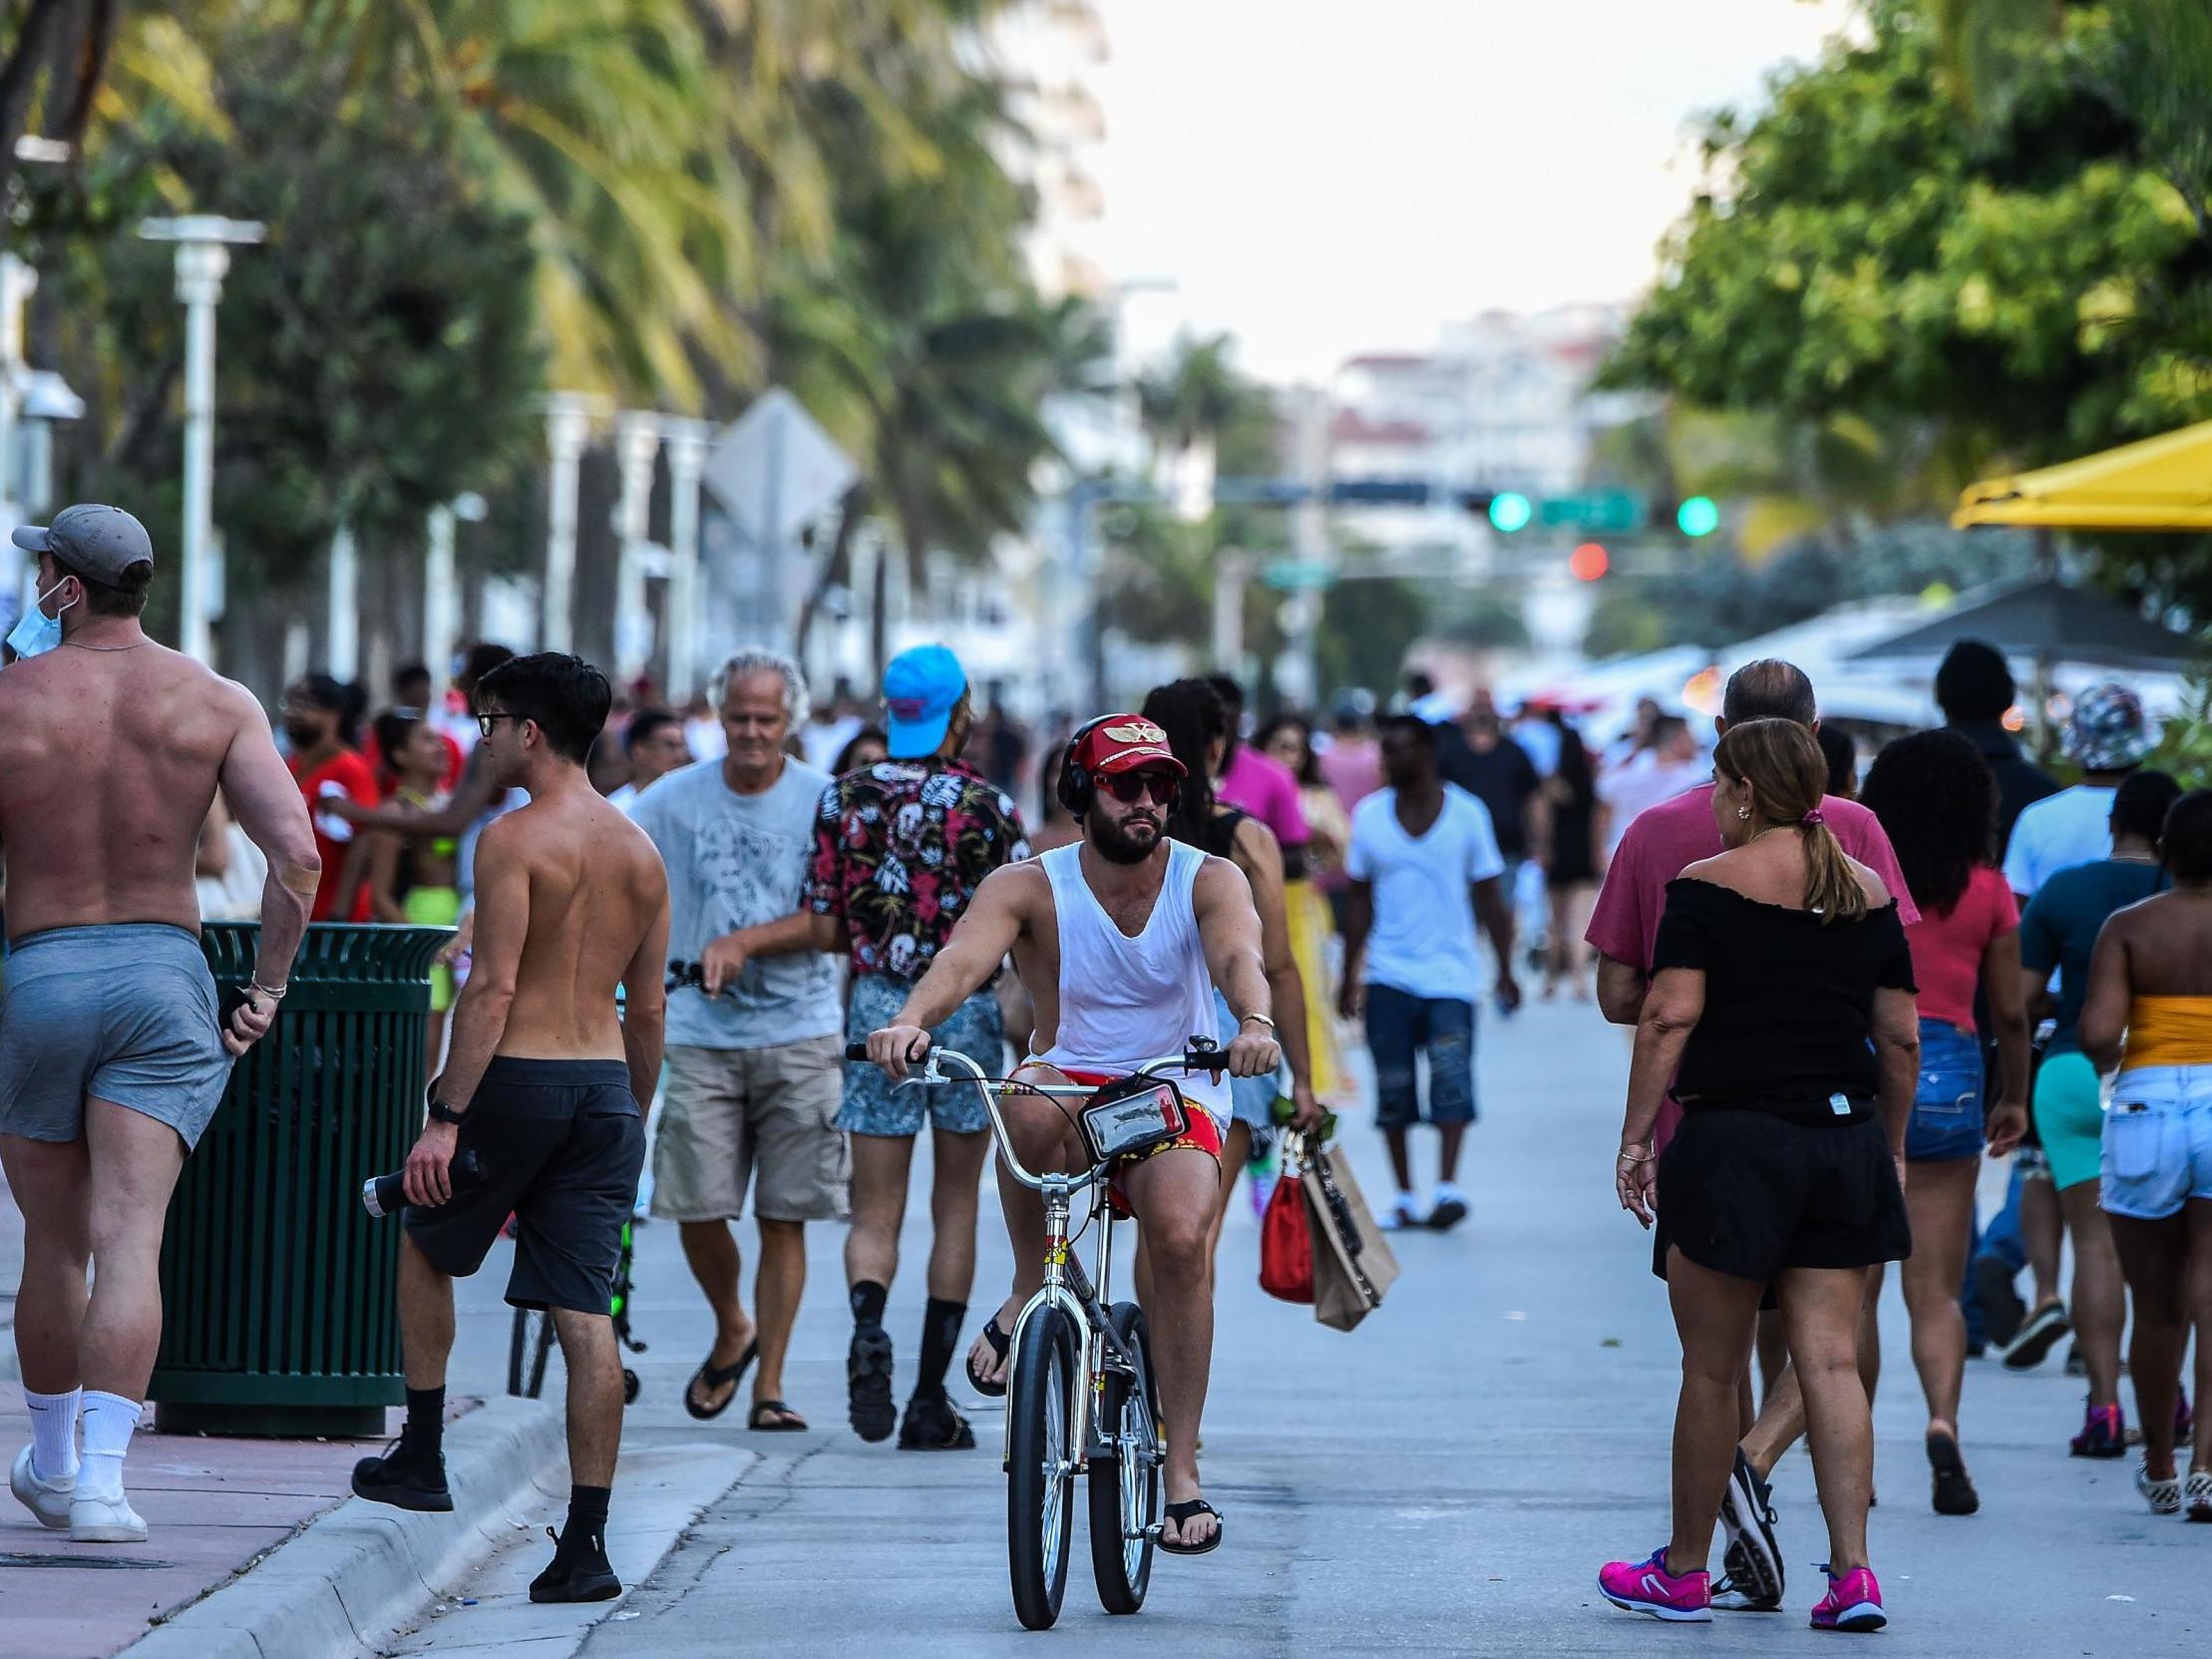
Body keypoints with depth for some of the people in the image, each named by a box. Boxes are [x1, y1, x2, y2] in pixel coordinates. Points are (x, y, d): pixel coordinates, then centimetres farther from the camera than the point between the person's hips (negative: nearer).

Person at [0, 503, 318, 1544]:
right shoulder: (216, 703, -1)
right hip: (164, 976, 0)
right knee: (130, 1241, -6)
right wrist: (269, 987, 0)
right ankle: (102, 1480, -20)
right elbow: (297, 853, -10)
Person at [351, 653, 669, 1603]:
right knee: (586, 1312, 1)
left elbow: (493, 989, -16)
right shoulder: (640, 853, 11)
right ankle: (587, 1543, -4)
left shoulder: (515, 840, -9)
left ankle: (422, 1457, 24)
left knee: (425, 1247, 21)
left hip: (518, 1077, -5)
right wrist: (634, 1119, 23)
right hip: (606, 1086, 5)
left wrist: (445, 1115, -15)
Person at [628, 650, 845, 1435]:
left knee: (785, 1217, -1)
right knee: (697, 1209, -4)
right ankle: (731, 1332, 25)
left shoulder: (823, 802, -1)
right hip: (703, 1036, 1)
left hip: (799, 1036, -1)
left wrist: (747, 940, -19)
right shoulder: (675, 800, 3)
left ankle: (769, 1385, 6)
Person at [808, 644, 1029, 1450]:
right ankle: (931, 1398, 8)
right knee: (955, 1207, 10)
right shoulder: (989, 806, -7)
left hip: (878, 1008, 1)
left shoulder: (845, 798, 0)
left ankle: (867, 1325, -27)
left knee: (875, 1210, 4)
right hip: (969, 1011, -1)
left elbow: (824, 931, 2)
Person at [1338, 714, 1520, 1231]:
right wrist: (1350, 975, 7)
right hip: (1388, 975, 2)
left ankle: (1447, 1185, -21)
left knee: (1451, 1073, -17)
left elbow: (1490, 898, 4)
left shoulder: (1467, 814, 1)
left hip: (1450, 975, -2)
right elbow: (1360, 902, 10)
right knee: (1393, 1087, 1)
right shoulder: (1369, 816, 6)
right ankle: (1405, 1197, 9)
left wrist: (1505, 970, -1)